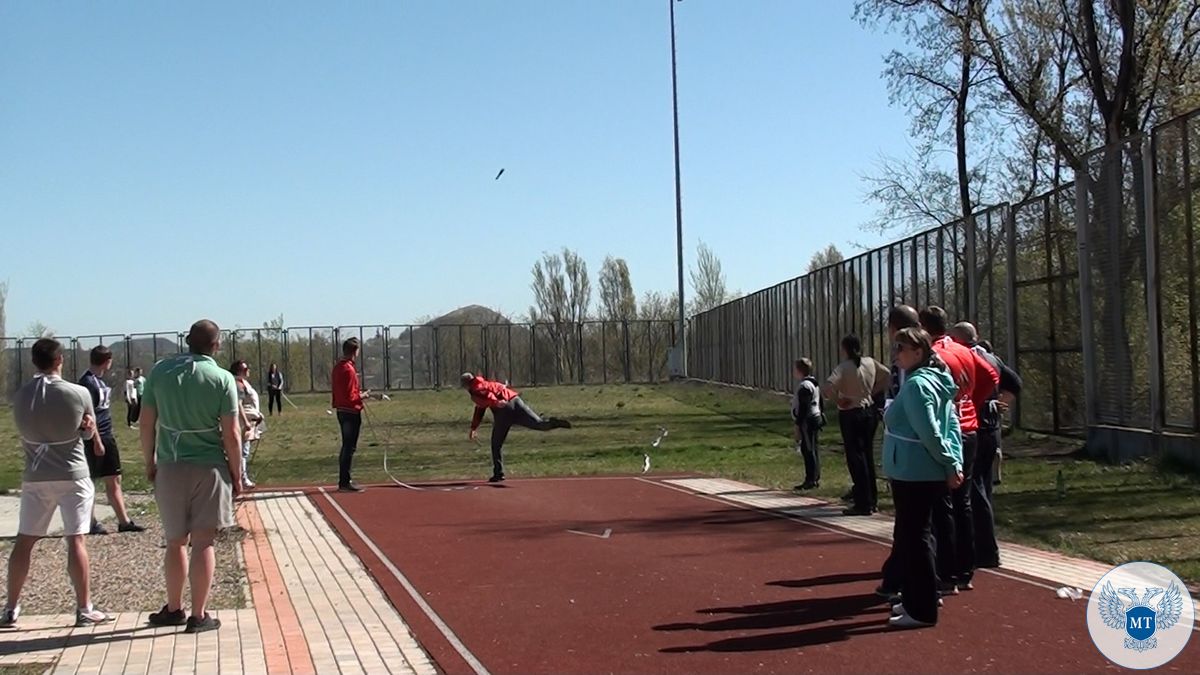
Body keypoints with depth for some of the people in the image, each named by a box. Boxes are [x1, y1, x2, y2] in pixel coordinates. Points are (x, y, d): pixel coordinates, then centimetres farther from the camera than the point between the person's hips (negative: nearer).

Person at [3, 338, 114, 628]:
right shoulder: (78, 393, -11)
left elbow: (24, 433, 9)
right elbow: (88, 432, 1)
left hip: (35, 477, 3)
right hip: (72, 475, -3)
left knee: (24, 541, 11)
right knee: (75, 540, 0)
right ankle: (84, 609, 4)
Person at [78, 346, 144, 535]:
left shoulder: (100, 380, 12)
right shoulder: (88, 382, -17)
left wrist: (106, 438, 20)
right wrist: (97, 441, -21)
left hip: (107, 437, 10)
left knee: (114, 480, 11)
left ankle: (124, 521, 15)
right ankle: (91, 522, 12)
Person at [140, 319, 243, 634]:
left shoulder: (160, 371, 1)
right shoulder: (222, 378, -7)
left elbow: (147, 422, 4)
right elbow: (231, 434, -8)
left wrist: (149, 463, 16)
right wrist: (236, 475, 2)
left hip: (169, 467, 3)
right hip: (209, 467, -3)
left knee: (175, 541, 15)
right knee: (202, 542, 2)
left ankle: (174, 609, 26)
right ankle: (198, 616, 6)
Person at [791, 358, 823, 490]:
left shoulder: (804, 386, -17)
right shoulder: (814, 384, 15)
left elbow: (803, 408, -20)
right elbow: (820, 404, 20)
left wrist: (798, 425, -18)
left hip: (808, 421, -11)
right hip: (816, 418, 11)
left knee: (808, 450, -8)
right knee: (813, 450, 13)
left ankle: (810, 480, -6)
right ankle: (816, 478, 18)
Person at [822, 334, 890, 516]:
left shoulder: (844, 367, -16)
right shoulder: (870, 363, 1)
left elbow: (828, 388, -27)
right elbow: (887, 376, 13)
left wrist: (838, 397, -9)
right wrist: (874, 392, 11)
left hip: (850, 414, -6)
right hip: (869, 411, 6)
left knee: (855, 458, -1)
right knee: (868, 455, 16)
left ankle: (863, 504, -1)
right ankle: (873, 500, 22)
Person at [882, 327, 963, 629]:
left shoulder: (916, 385, -18)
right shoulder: (937, 382, 13)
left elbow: (929, 433, -23)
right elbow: (952, 425, 11)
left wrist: (950, 464, -14)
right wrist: (954, 462, 4)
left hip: (914, 475, -10)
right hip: (929, 475, 10)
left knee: (914, 539, -2)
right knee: (914, 536, 19)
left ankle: (921, 611, 5)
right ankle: (917, 599, 30)